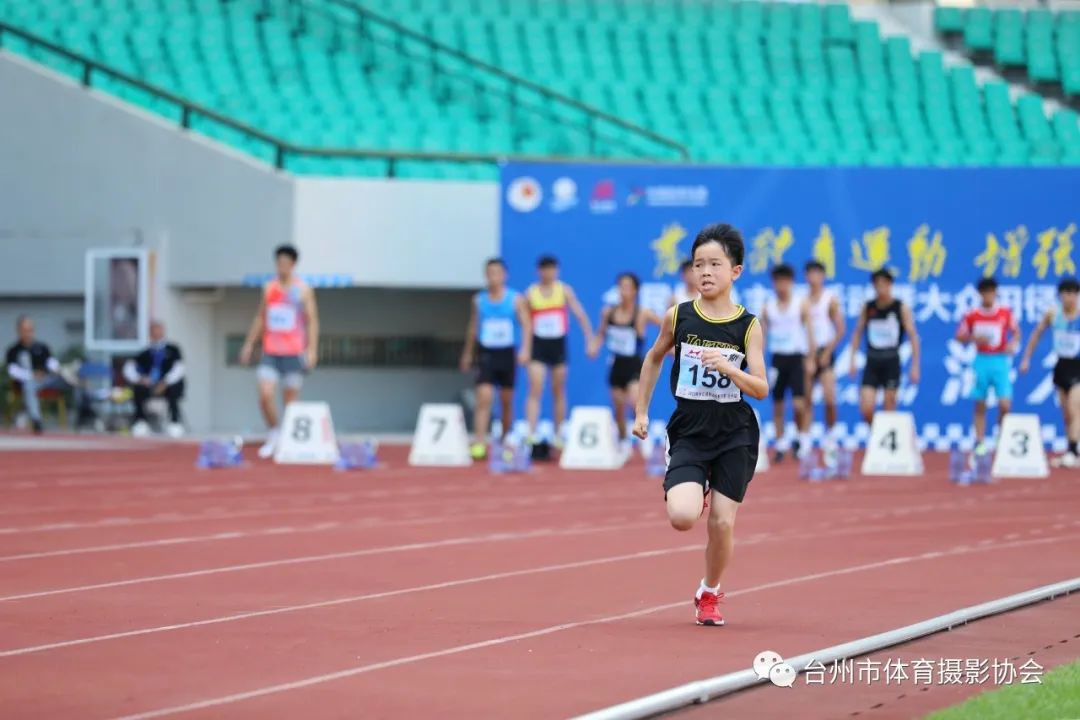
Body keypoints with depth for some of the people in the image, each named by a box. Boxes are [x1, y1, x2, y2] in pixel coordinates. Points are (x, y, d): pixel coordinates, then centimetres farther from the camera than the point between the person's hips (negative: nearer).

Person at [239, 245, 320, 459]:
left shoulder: (303, 290, -1)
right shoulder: (269, 288, 9)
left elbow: (312, 321, -3)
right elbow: (260, 318, 18)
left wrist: (312, 349, -12)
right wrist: (249, 344, 15)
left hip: (294, 353, -3)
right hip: (270, 352, 3)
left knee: (290, 399, 1)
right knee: (264, 395, -12)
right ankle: (273, 435, 7)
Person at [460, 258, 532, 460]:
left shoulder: (516, 299, -1)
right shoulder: (479, 300, 6)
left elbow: (526, 325, -6)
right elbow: (473, 327, 16)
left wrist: (525, 349, -20)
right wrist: (467, 354, 20)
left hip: (507, 353, 0)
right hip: (486, 353, 0)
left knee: (507, 400, 10)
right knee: (483, 397, -15)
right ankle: (479, 443, -21)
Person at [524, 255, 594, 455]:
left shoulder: (564, 290, 2)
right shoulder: (531, 293, 0)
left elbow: (580, 314, -1)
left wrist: (589, 338, -9)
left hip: (558, 344, 1)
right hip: (538, 344, -1)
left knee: (558, 392, 9)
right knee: (535, 390, -12)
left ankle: (558, 436, 18)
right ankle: (531, 435, -16)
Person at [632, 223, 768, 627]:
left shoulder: (748, 326, -6)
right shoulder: (678, 317, -3)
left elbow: (761, 390, -10)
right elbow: (654, 358, 15)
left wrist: (728, 369, -28)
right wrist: (641, 411, 13)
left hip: (734, 434, 0)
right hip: (689, 431, 0)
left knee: (722, 523, -3)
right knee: (682, 518, -19)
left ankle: (709, 594, 25)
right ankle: (697, 492, 20)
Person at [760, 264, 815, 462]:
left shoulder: (801, 306, 0)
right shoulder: (768, 307, 7)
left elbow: (810, 332, 0)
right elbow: (762, 333, 10)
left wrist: (810, 359, -7)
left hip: (796, 358, -3)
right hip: (777, 358, 3)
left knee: (798, 404, -13)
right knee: (777, 404, 4)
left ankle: (803, 437, 7)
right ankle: (780, 444, 12)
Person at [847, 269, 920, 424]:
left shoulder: (901, 308, -3)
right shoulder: (868, 307, 5)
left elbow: (913, 336, -3)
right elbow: (858, 333, 13)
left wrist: (915, 366, -8)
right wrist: (852, 360, 7)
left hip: (891, 363, -2)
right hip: (872, 363, 2)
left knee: (889, 410, 0)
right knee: (866, 409, -9)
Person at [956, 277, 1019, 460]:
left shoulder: (1006, 313, 3)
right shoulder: (972, 316, 3)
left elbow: (1016, 332, 13)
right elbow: (960, 336, 7)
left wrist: (1013, 343, -7)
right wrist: (974, 338, -12)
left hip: (1001, 361, -1)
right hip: (981, 361, 1)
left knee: (1004, 404, -10)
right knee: (980, 405, 3)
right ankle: (980, 443, 9)